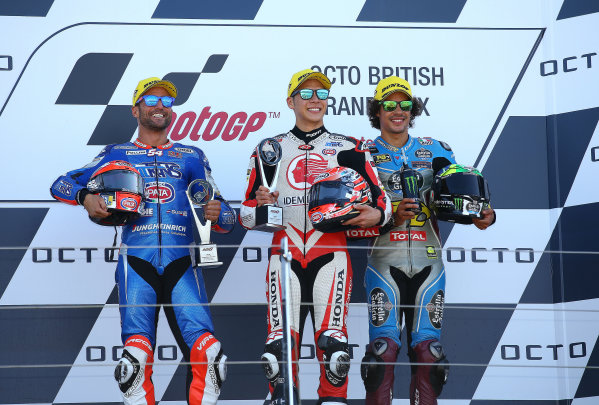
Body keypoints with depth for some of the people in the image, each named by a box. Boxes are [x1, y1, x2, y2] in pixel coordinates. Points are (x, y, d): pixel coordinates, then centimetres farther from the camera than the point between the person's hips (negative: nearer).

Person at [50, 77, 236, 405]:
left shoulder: (191, 156, 22)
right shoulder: (118, 154, 19)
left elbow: (226, 217, 19)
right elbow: (62, 185, 15)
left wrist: (217, 214, -6)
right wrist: (86, 197, -7)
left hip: (181, 261, 1)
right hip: (137, 261, -1)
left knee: (205, 349, -18)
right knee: (137, 352, -17)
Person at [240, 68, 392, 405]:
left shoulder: (349, 149, 15)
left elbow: (380, 200, 10)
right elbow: (247, 214, 15)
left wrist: (376, 215, -14)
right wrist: (261, 206, -8)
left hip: (331, 251, -1)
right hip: (285, 250, 1)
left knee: (334, 344, -11)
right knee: (280, 344, -7)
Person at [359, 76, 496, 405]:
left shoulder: (435, 151, 13)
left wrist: (484, 216, -12)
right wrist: (391, 218, -19)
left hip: (428, 263, 2)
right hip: (385, 263, -2)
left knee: (428, 349, 0)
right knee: (384, 348, -10)